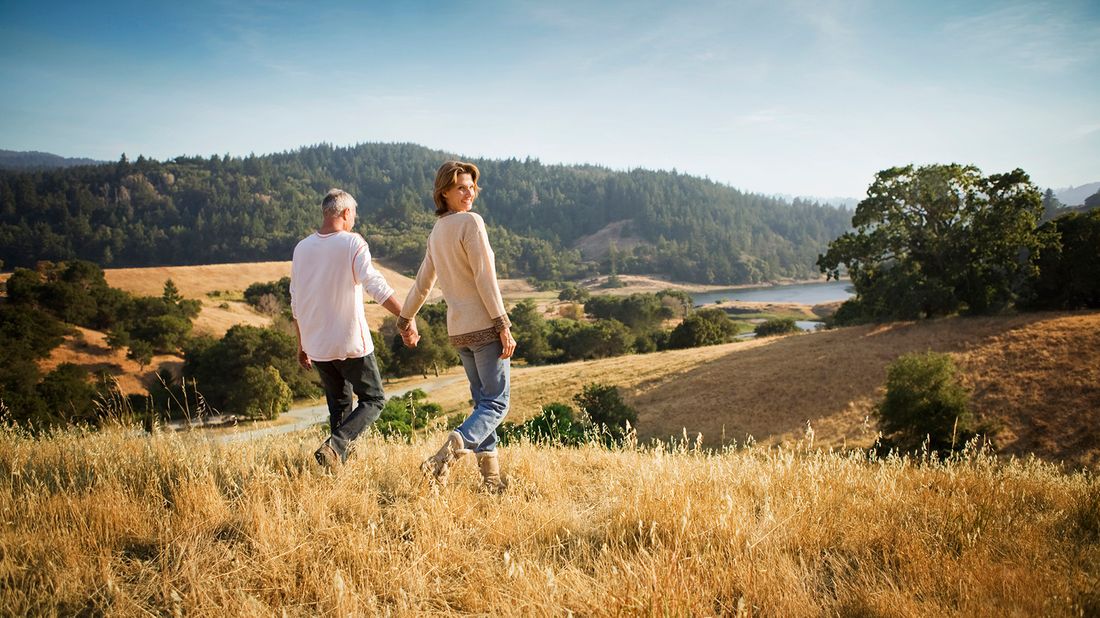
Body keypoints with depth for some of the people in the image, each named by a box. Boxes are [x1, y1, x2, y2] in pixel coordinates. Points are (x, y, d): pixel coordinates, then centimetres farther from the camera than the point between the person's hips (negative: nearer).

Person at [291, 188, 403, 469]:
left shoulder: (302, 248, 9)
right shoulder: (352, 243, -9)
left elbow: (296, 303, 13)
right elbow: (374, 283, -24)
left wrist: (302, 344, 21)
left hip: (317, 345, 6)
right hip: (350, 342, -6)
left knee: (339, 406, 18)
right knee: (373, 400, 6)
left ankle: (340, 463, 15)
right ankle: (334, 445, -14)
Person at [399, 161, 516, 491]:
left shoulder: (436, 233, 13)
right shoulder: (470, 222, -11)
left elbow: (422, 282, 23)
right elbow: (484, 277, -17)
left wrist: (406, 319, 36)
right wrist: (504, 325, -17)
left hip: (459, 330, 8)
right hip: (485, 326, -8)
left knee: (483, 402, 15)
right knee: (496, 404, -3)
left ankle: (490, 476, 15)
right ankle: (448, 453, -23)